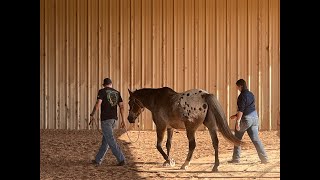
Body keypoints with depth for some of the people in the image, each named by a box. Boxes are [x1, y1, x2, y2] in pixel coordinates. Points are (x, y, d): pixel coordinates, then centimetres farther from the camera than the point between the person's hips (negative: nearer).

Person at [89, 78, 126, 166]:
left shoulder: (102, 91, -5)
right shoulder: (117, 93, 11)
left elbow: (98, 104, -15)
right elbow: (121, 106, 6)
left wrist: (92, 115, -5)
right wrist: (122, 120, 9)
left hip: (105, 119, -7)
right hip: (114, 118, 7)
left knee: (110, 140, -6)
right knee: (105, 140, 14)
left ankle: (121, 159, -12)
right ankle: (98, 160, 22)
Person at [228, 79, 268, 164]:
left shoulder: (243, 95, -12)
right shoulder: (251, 95, 14)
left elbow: (241, 109, -19)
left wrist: (238, 121, -20)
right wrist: (236, 115, 27)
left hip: (246, 119, -7)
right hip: (255, 117, 7)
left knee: (237, 138, 9)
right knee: (255, 139, 6)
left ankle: (236, 158, 13)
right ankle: (264, 158, -1)